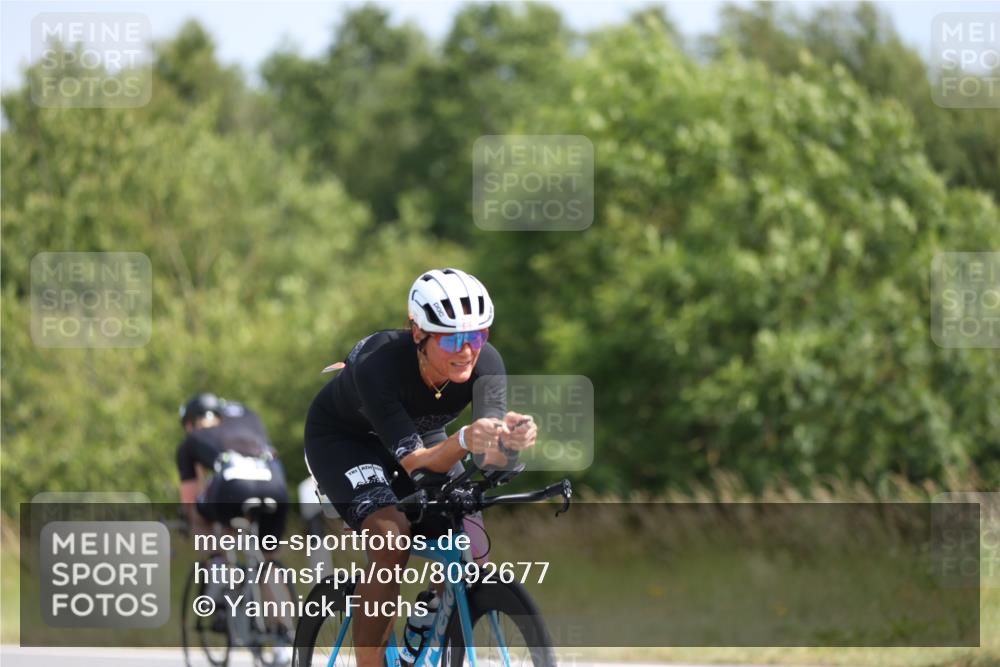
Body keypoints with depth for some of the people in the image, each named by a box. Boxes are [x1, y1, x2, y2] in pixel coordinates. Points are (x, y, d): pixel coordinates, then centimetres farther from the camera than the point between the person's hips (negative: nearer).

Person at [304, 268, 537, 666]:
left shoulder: (485, 364, -27)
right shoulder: (380, 366, -39)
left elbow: (490, 460, -35)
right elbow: (416, 463, -40)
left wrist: (511, 438, -58)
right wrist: (465, 440, -60)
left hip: (422, 433, 5)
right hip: (342, 437, -5)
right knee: (392, 538, -30)